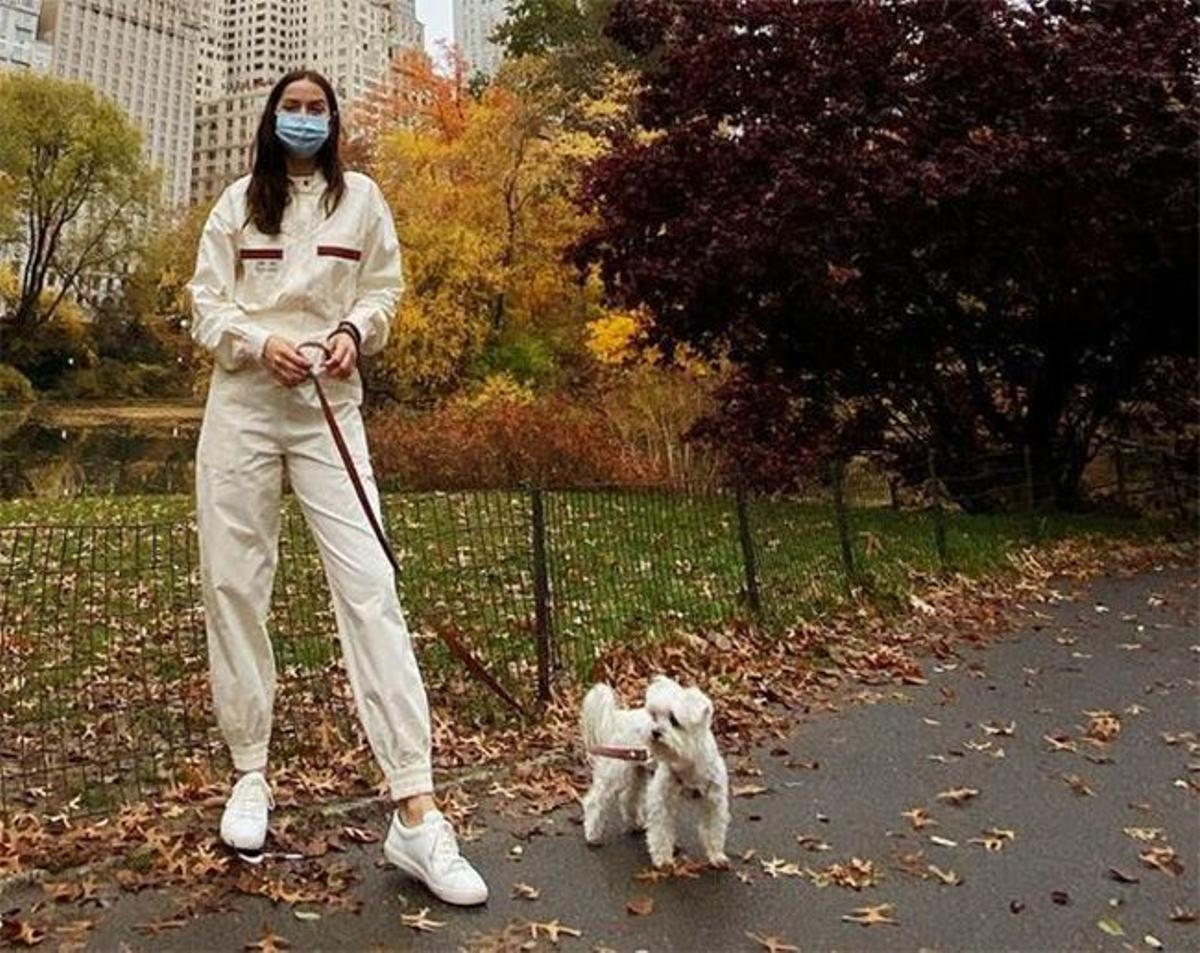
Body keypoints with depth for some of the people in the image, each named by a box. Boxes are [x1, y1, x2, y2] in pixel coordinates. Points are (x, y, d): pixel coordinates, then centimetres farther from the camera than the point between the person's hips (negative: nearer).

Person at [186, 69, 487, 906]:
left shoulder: (362, 198, 11)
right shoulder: (239, 202, 11)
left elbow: (386, 290, 12)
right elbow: (205, 302, 8)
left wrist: (354, 331, -9)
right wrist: (262, 343, -11)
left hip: (330, 404, -2)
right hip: (243, 402, 2)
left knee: (370, 587, -13)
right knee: (233, 583, 2)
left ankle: (416, 814, -15)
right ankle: (252, 772, 19)